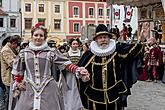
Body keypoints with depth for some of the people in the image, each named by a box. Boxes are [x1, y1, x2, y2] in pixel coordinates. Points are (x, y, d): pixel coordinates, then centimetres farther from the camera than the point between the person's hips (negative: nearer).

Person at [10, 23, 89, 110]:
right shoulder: (24, 53, 8)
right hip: (29, 90, 2)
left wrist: (78, 70, -18)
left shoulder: (51, 52, 2)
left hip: (48, 90, -1)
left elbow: (66, 64, -4)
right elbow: (17, 70, 19)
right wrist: (18, 83, 11)